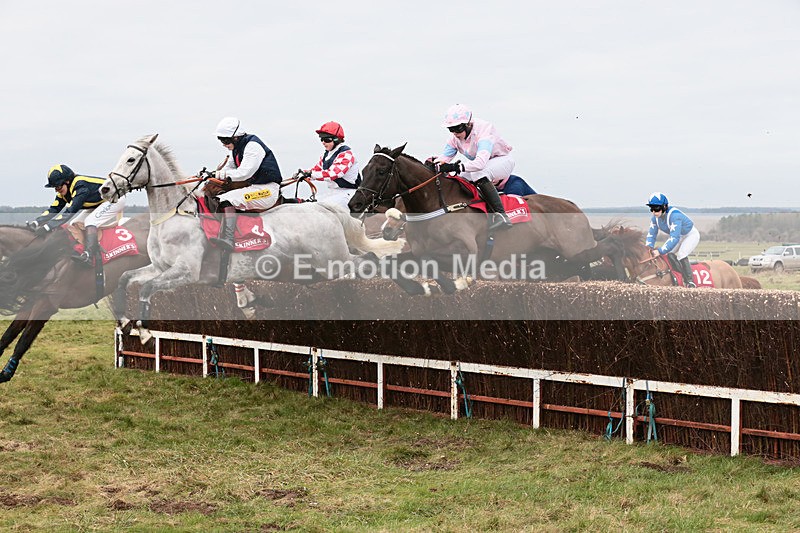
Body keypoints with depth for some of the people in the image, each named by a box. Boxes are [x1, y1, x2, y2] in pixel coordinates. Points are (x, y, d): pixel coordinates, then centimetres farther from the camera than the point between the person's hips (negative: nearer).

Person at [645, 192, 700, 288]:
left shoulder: (674, 215, -40)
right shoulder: (655, 218, -16)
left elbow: (674, 238, -46)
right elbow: (651, 234, -7)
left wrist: (660, 251, -50)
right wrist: (649, 247, -28)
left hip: (691, 235, -8)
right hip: (680, 236, 8)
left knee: (681, 254, -28)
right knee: (664, 253, 0)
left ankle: (690, 281, -24)